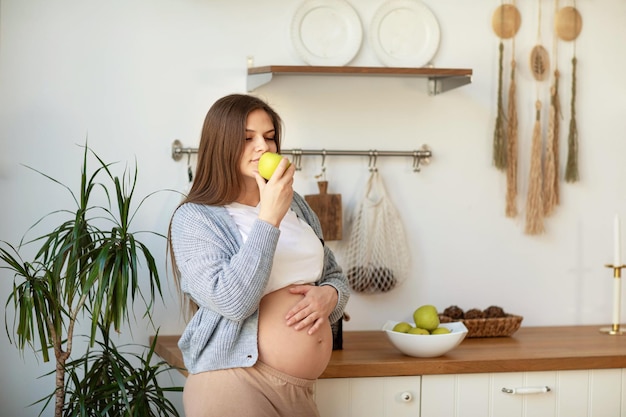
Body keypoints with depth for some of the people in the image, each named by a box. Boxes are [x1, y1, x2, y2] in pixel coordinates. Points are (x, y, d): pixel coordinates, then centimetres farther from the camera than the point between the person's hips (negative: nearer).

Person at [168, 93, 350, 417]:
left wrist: (329, 294, -6)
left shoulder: (294, 204, 9)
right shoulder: (194, 218, -9)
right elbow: (232, 301, -22)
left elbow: (335, 275, 17)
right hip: (234, 386, -6)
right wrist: (269, 218, -22)